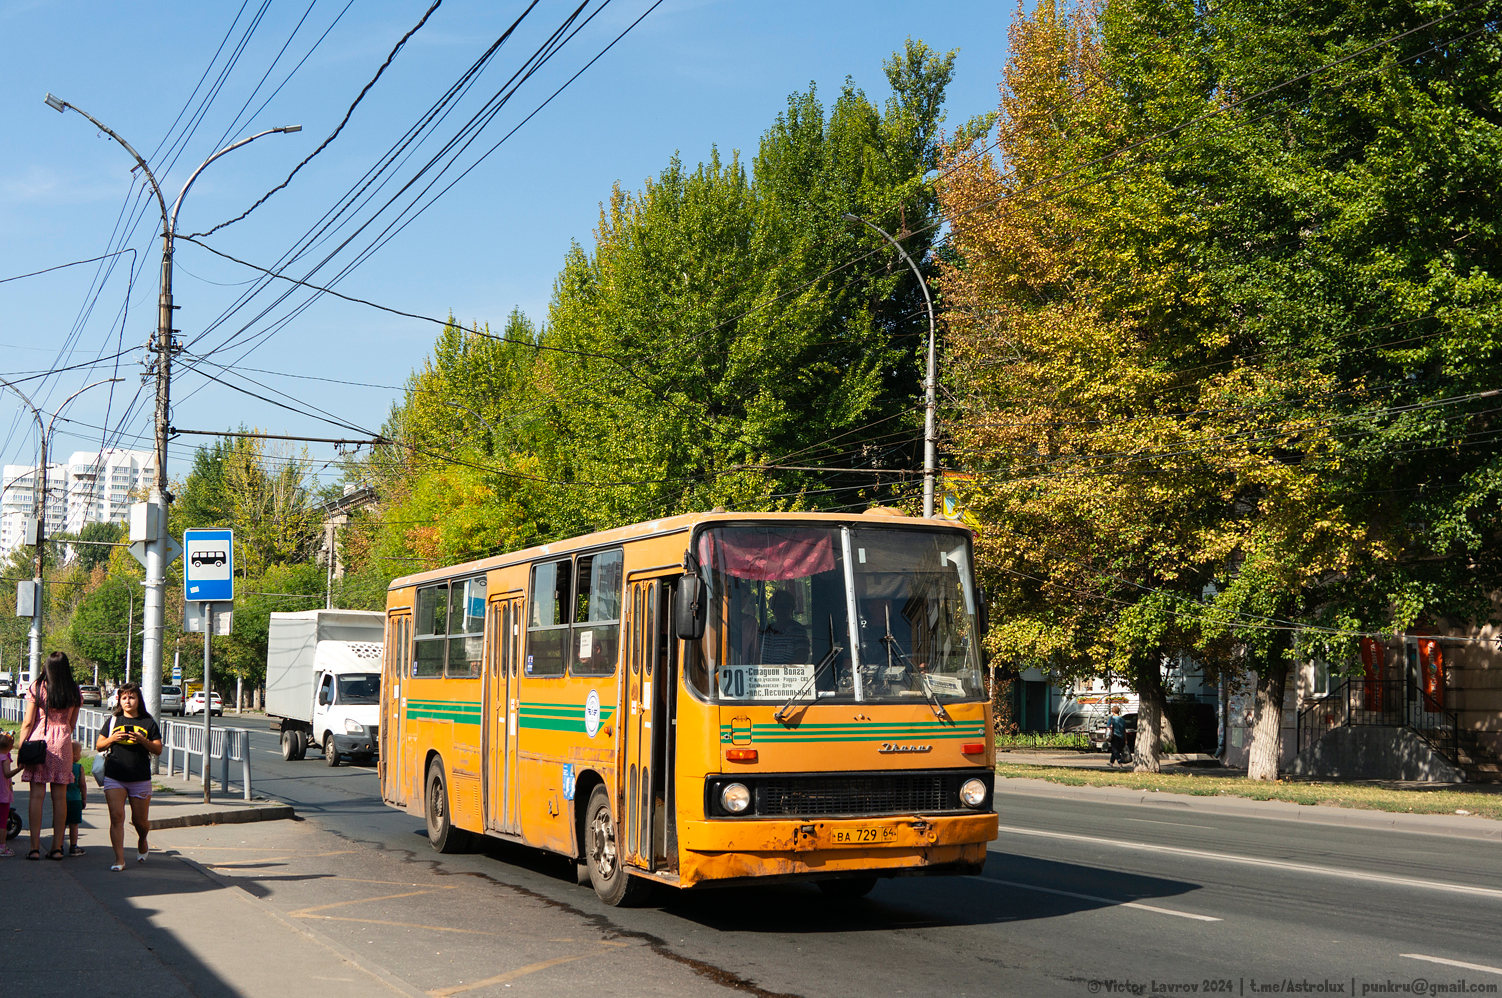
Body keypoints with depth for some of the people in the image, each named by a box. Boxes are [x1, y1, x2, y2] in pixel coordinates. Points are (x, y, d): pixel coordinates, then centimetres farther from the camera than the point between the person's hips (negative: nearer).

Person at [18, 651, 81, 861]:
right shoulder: (74, 692, 5)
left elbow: (28, 722, -4)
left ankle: (35, 847, -4)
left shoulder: (37, 687, -4)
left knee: (37, 794, -1)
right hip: (63, 742, 2)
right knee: (60, 797, 5)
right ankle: (57, 847, 6)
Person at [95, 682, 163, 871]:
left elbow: (158, 750, 1)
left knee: (140, 821, 7)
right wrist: (112, 739, -9)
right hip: (114, 777, 0)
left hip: (140, 779, 0)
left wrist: (142, 741, -16)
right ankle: (119, 859, -10)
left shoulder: (149, 722, 4)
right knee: (116, 817, -11)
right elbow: (98, 746, 11)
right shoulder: (113, 720, 9)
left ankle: (142, 841, 40)